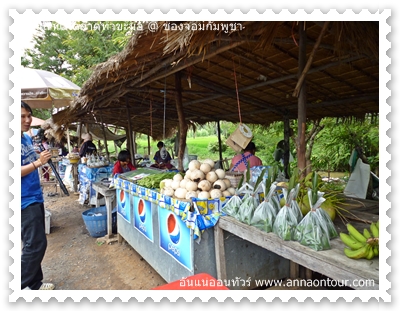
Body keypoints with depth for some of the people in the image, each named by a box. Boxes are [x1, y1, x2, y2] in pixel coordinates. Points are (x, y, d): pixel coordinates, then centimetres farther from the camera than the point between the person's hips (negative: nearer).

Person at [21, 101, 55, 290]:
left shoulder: (27, 138, 10)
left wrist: (43, 157, 6)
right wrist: (38, 162, -25)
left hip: (35, 197, 9)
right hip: (25, 201, -9)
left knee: (36, 244, 16)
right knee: (35, 244, -3)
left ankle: (35, 284, 30)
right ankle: (21, 286, 17)